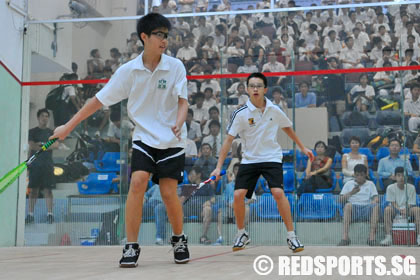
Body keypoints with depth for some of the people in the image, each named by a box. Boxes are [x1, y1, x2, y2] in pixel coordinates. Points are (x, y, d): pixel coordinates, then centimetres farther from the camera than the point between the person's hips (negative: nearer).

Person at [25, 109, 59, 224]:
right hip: (35, 164, -1)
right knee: (33, 189, -3)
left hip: (48, 165, 1)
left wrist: (41, 144, -7)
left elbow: (56, 144, -1)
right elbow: (31, 146, -3)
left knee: (48, 189, -3)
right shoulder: (32, 132, 10)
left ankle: (50, 214, -4)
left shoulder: (51, 132, 15)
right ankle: (30, 215, -2)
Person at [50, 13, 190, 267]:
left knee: (169, 193, -5)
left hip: (171, 141, -1)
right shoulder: (128, 71, -5)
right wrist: (68, 127, 0)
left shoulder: (176, 67, -6)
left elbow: (183, 101, -7)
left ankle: (179, 240, 21)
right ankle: (131, 246, -7)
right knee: (137, 182, -18)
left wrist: (179, 122, -30)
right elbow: (99, 100, 0)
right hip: (144, 138, 1)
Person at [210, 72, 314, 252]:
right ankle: (241, 234, 14)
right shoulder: (241, 113, -9)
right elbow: (229, 139, -8)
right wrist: (219, 167, -13)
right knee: (238, 195, -11)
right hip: (249, 159, 1)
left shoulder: (274, 110, -4)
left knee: (278, 192, -21)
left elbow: (288, 129, 16)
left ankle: (291, 236, -9)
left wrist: (302, 148, 21)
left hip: (272, 158, 0)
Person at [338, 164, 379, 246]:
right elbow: (341, 199, 10)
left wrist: (374, 201, -15)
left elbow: (376, 198, 9)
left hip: (367, 208, 1)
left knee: (376, 206, -32)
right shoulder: (349, 184, 19)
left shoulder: (370, 184, 22)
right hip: (353, 209, -1)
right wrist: (351, 193, -7)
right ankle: (345, 237, -44)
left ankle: (372, 236, -38)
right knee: (348, 205, -36)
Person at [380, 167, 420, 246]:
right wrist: (400, 210, -27)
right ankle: (388, 237, -36)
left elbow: (411, 204, -6)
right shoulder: (390, 188, -5)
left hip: (408, 210, 1)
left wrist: (405, 210, -29)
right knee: (387, 209, -33)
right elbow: (393, 203, -6)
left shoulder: (411, 188, -4)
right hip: (395, 209, 0)